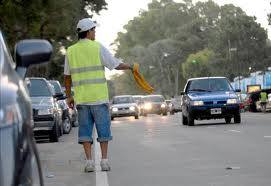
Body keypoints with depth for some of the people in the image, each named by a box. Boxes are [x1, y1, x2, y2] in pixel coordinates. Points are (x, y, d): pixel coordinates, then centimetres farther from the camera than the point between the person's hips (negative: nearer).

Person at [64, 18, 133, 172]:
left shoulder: (70, 51, 7)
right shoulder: (98, 48, -4)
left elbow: (67, 76, 11)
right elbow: (116, 65, -1)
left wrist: (69, 96, 19)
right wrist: (130, 67, 17)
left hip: (81, 98, 3)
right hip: (99, 96, -3)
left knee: (85, 129, 6)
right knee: (103, 129, 6)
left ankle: (89, 161, 0)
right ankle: (104, 160, 6)